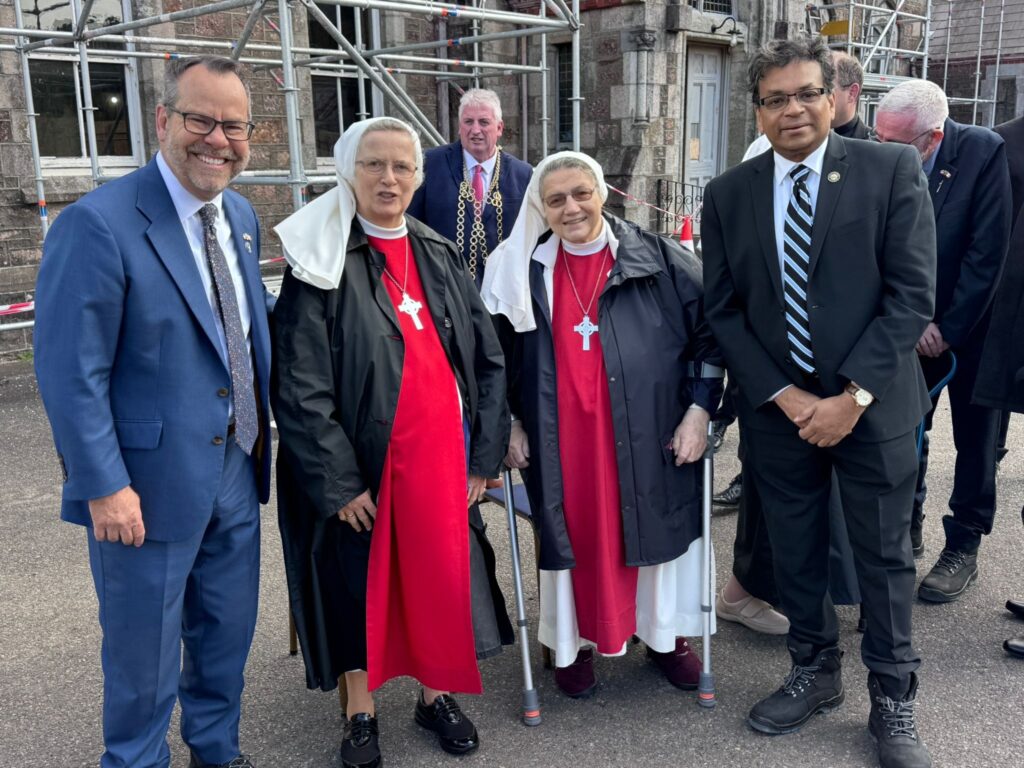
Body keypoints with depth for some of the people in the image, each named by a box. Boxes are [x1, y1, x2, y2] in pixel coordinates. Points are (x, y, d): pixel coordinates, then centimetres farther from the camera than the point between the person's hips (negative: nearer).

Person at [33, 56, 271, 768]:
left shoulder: (242, 216, 5)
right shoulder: (98, 223, -18)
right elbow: (71, 375, -18)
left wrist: (260, 430, 9)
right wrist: (104, 488, -18)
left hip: (237, 471, 7)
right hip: (151, 484, -7)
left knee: (228, 631, 22)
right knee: (144, 653, 13)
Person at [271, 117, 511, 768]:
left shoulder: (442, 258, 6)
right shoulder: (320, 263, -7)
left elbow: (489, 360, 7)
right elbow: (300, 387, -11)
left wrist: (484, 456, 2)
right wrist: (338, 481, -15)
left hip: (442, 457, 4)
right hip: (362, 466, -3)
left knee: (441, 571, 11)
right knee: (360, 580, 9)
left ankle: (437, 692, 33)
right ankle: (362, 710, 30)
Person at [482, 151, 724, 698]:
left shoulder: (660, 261, -3)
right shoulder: (520, 272, 2)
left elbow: (709, 334, 0)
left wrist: (699, 411, -5)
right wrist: (508, 423, 5)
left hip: (647, 438, 0)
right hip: (561, 442, 1)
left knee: (656, 530, 11)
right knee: (571, 535, 9)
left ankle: (665, 635, 34)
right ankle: (574, 643, 30)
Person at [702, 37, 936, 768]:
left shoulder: (893, 170, -5)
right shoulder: (728, 194, 2)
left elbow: (912, 294, -9)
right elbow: (723, 311, 1)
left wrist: (853, 395, -15)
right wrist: (784, 395, -8)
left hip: (873, 404, -2)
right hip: (778, 407, 2)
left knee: (884, 556, 10)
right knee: (796, 551, 14)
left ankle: (893, 701, 28)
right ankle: (816, 672, 35)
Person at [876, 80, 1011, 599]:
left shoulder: (984, 153, -18)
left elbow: (987, 253, -16)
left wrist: (949, 329, -15)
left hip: (971, 323, -2)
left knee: (974, 439, 7)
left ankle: (963, 548, 18)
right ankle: (906, 527, 26)